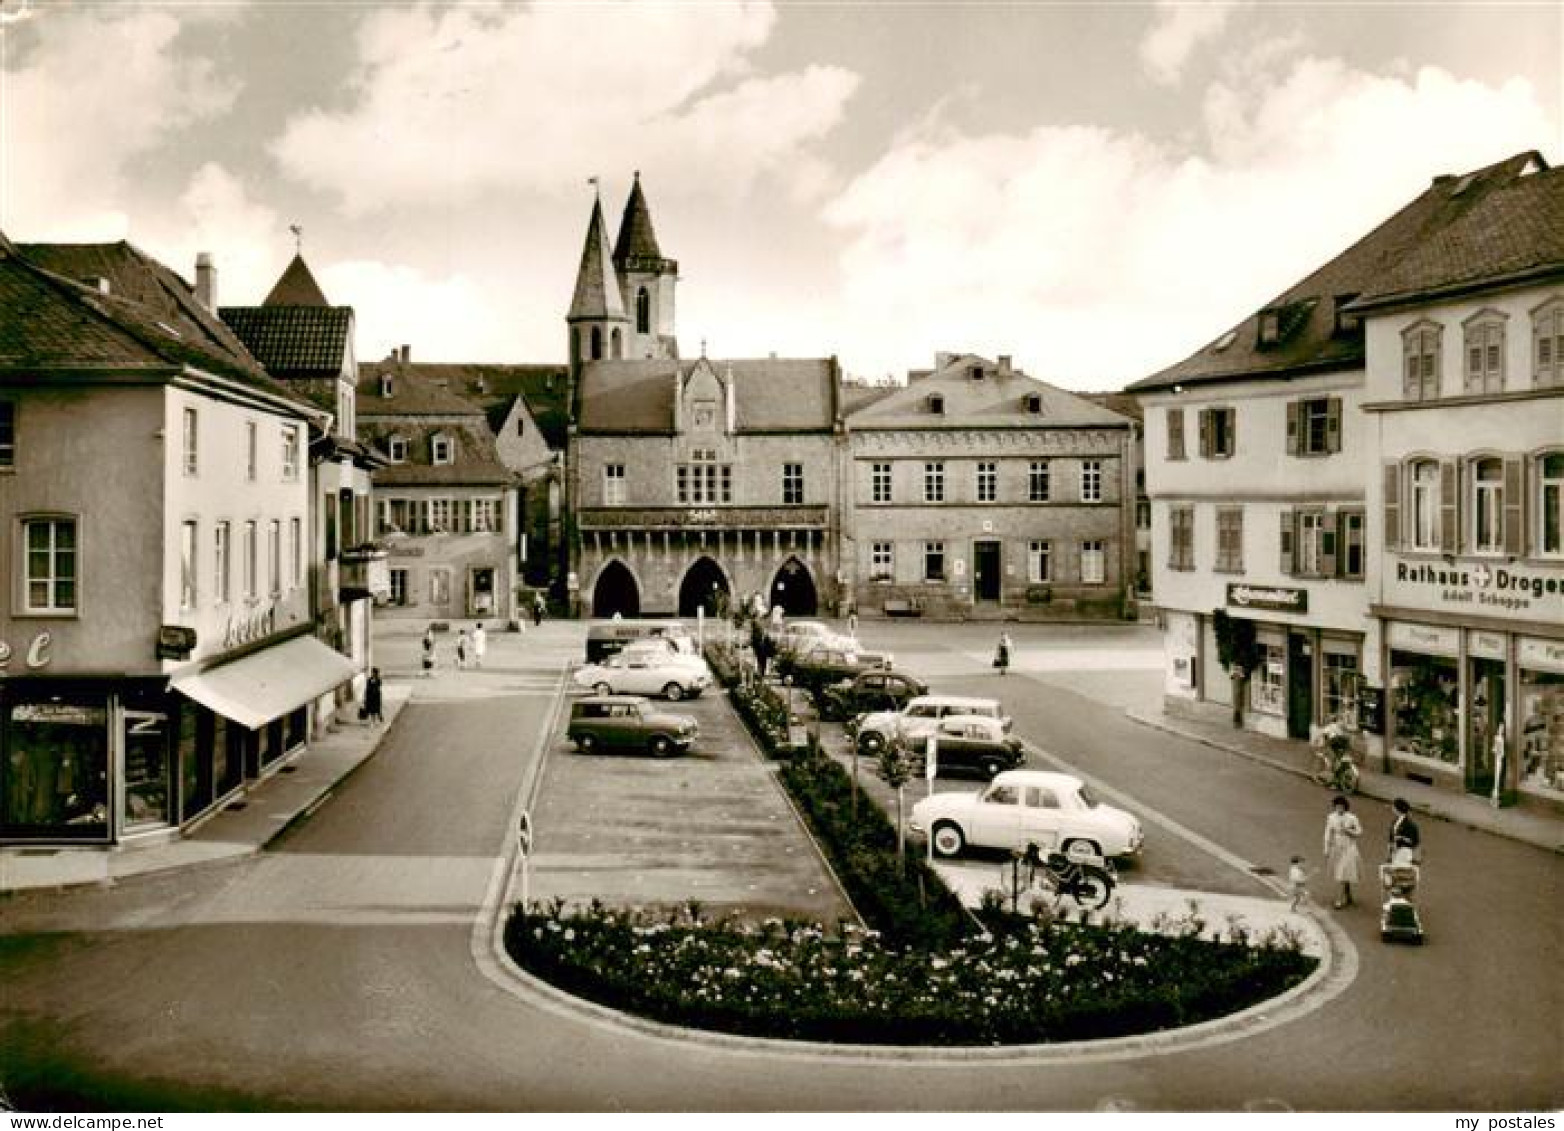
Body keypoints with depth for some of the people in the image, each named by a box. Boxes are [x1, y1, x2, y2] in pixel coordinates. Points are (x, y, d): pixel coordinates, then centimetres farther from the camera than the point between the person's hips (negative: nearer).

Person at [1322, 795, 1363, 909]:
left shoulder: (1352, 818, -13)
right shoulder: (1331, 818, -5)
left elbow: (1359, 832, -3)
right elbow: (1328, 835, 2)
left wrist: (1348, 831, -21)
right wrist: (1326, 852, 3)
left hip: (1348, 849, -4)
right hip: (1336, 848, 4)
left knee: (1345, 875, -5)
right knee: (1339, 874, 14)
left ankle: (1341, 900, 1)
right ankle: (1349, 897, 31)